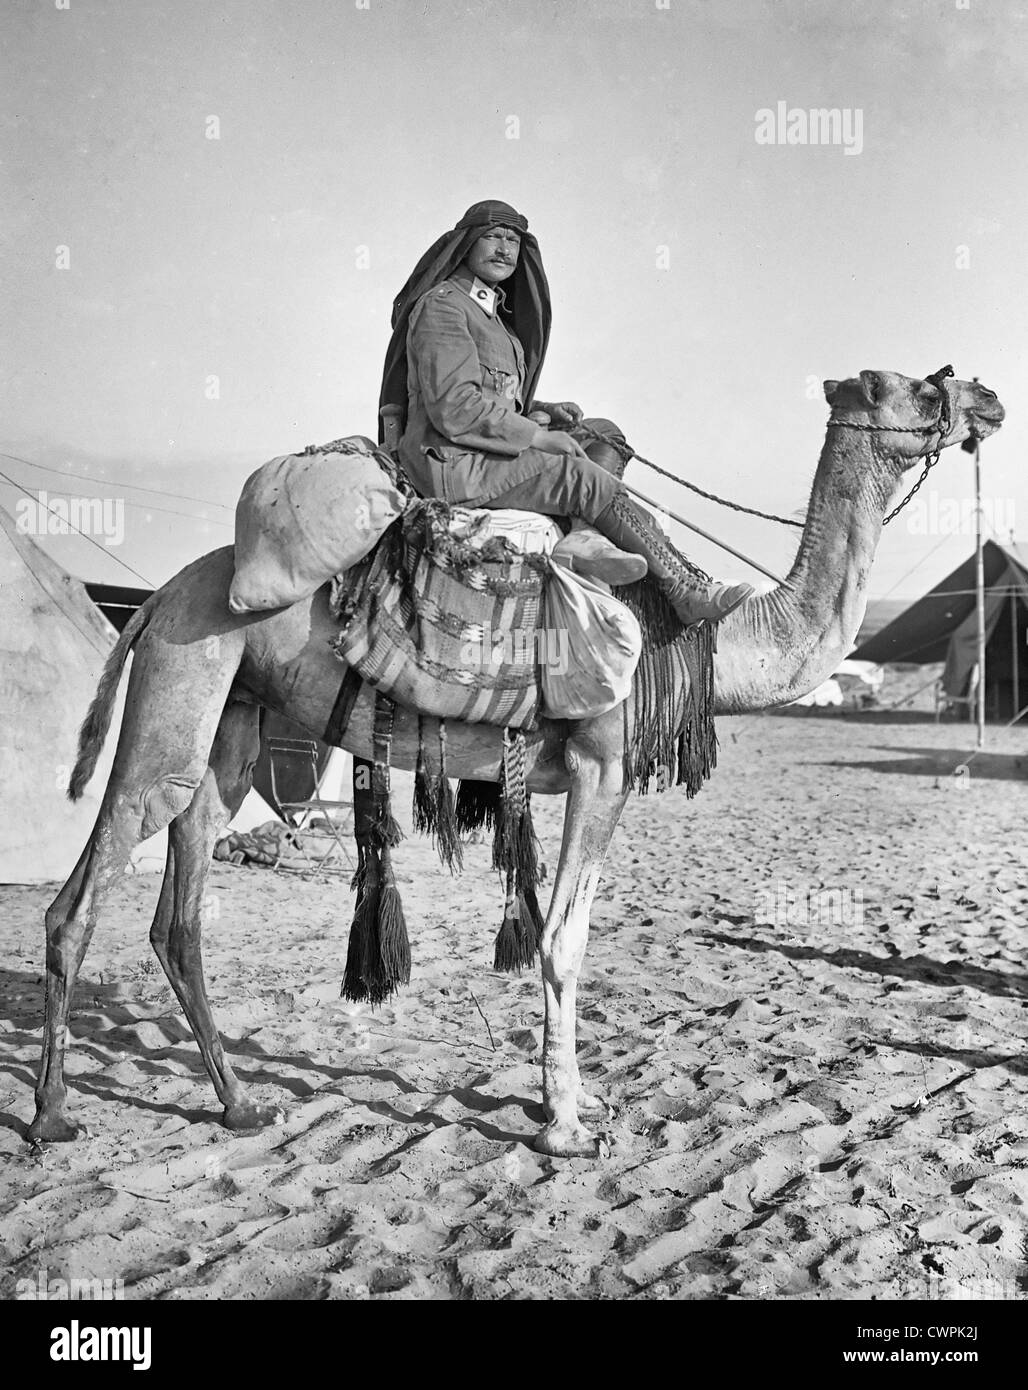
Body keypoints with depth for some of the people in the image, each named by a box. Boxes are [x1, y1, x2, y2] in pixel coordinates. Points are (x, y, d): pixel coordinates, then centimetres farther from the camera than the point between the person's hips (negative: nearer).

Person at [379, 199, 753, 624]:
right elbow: (452, 407, -21)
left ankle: (584, 538, -23)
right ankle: (686, 593, -14)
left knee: (607, 435, 5)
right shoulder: (441, 305, -9)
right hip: (449, 465, -10)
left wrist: (544, 413, 6)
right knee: (586, 478, -20)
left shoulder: (492, 314, 21)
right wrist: (537, 435, -16)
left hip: (484, 451, 10)